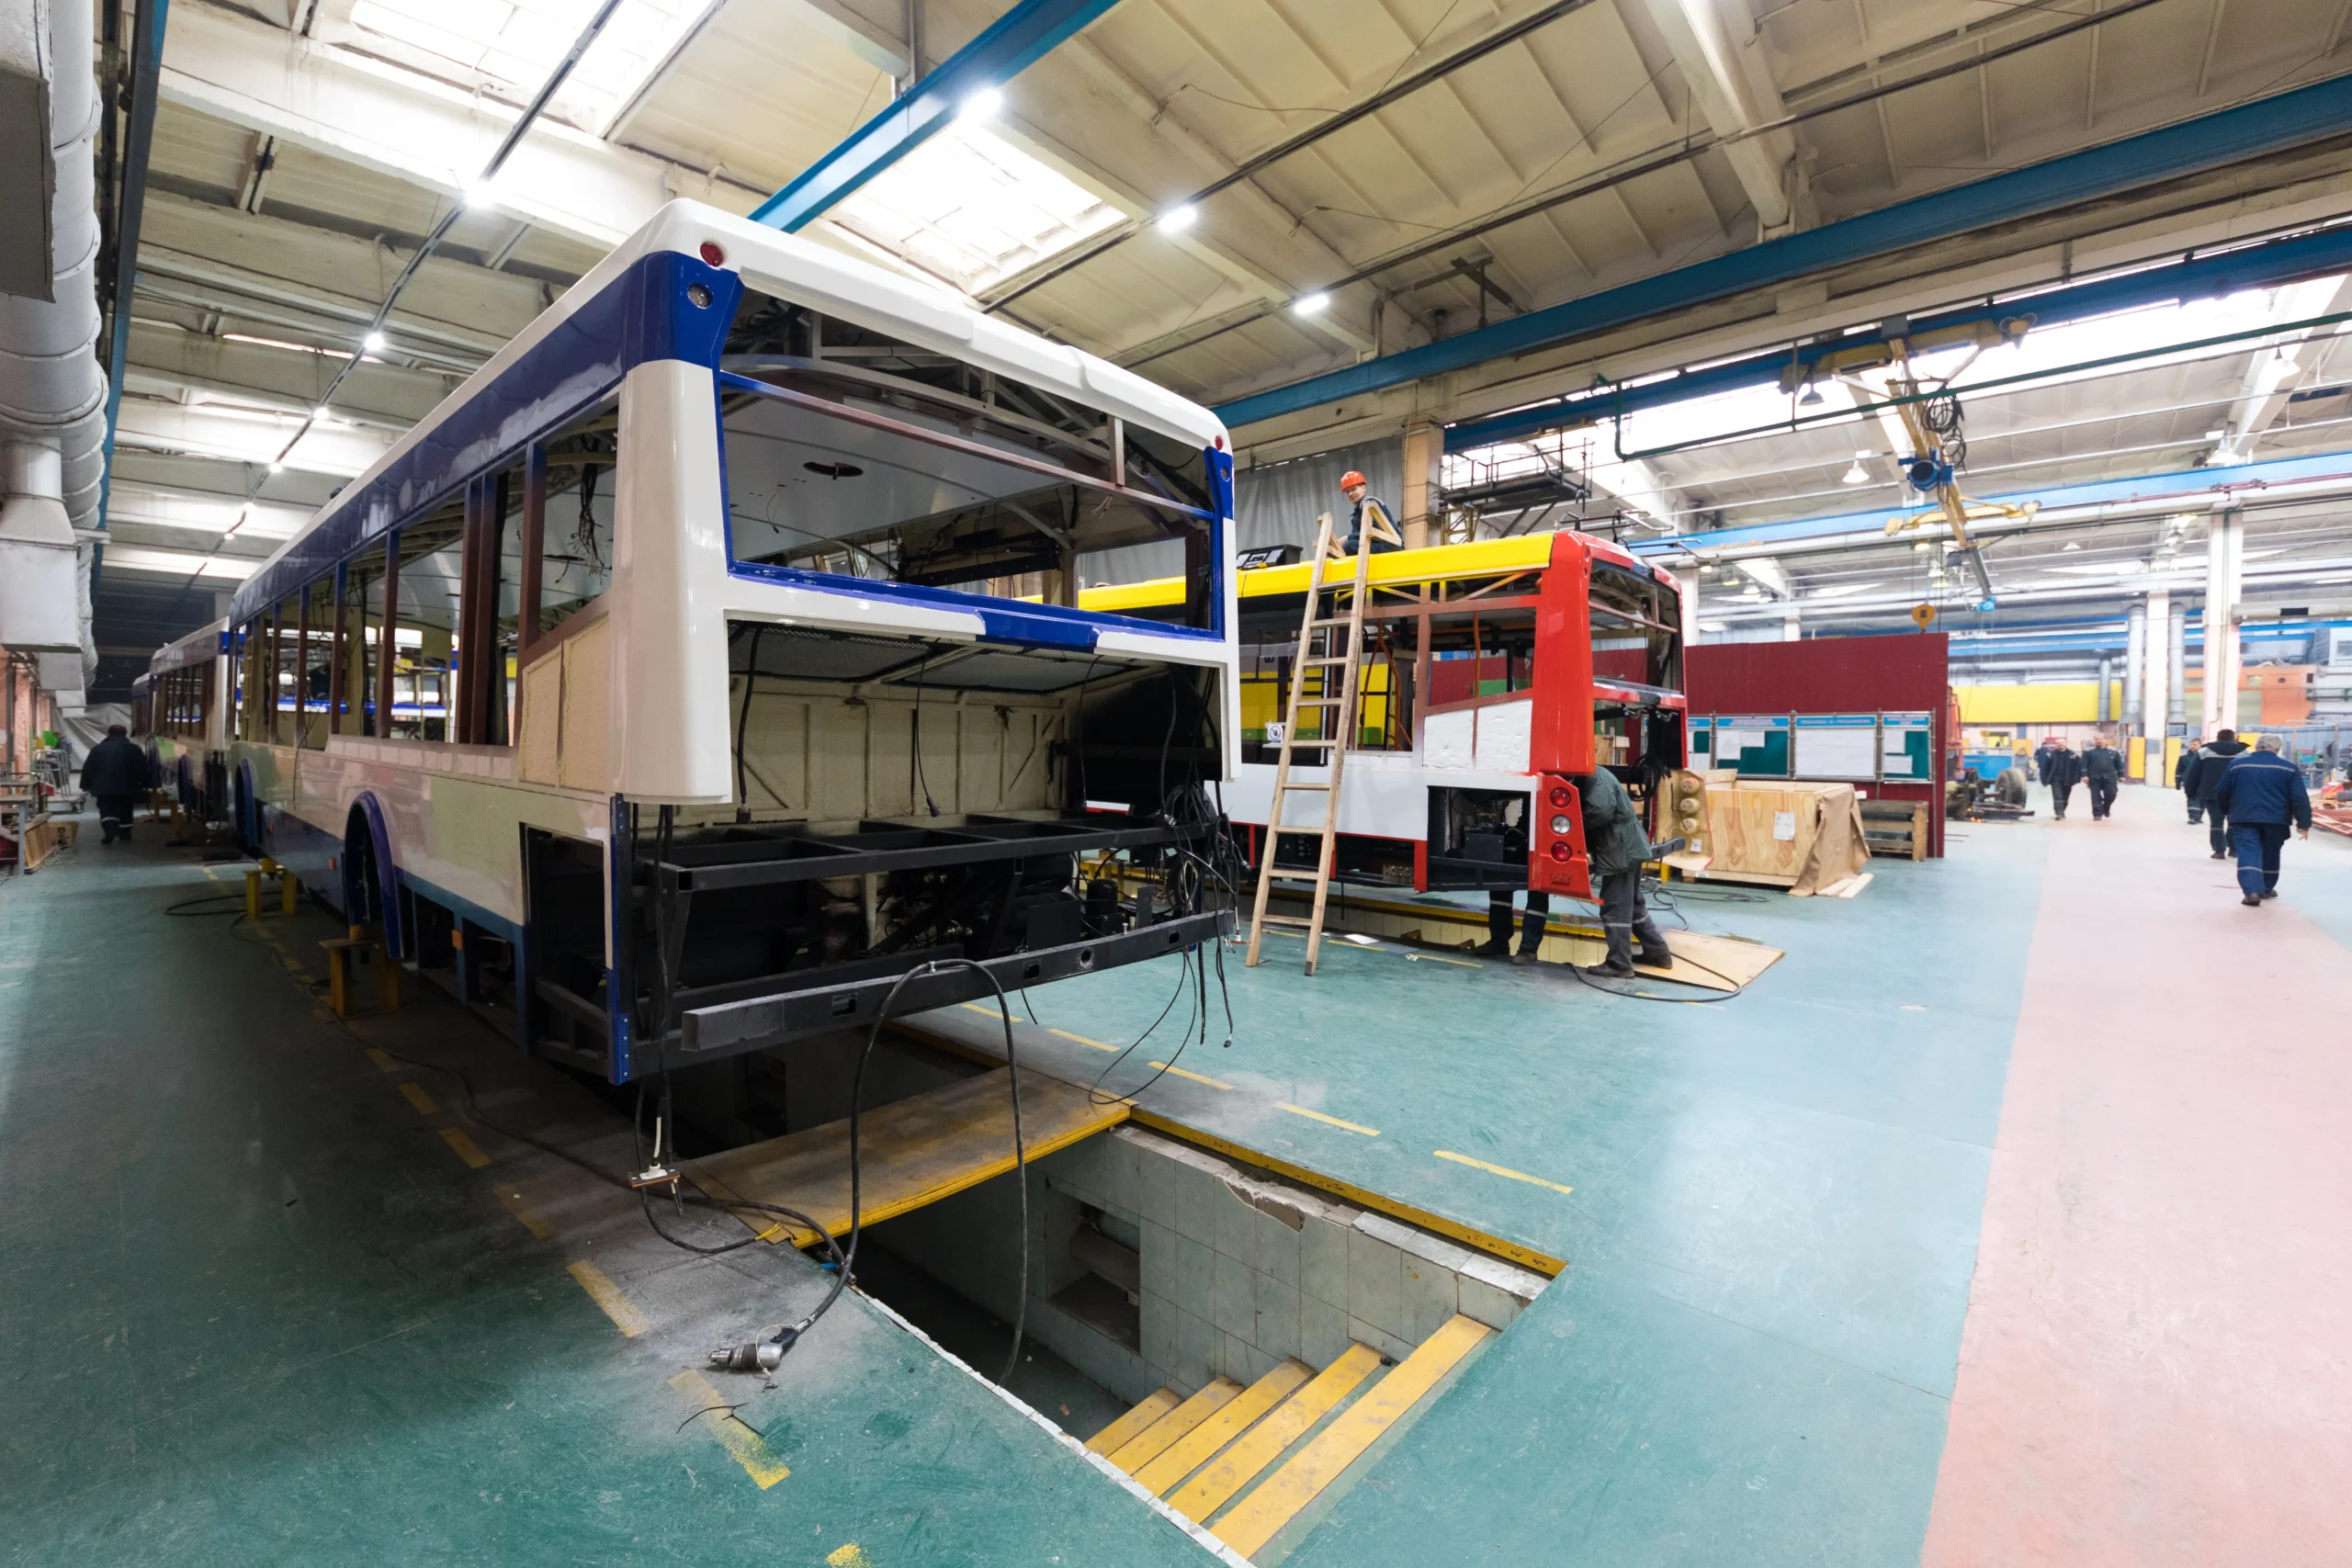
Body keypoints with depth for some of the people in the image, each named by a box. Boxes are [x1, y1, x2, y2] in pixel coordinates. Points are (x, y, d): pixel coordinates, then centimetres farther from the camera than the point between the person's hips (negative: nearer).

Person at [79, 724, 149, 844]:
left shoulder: (97, 749, 5)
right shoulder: (134, 749, 2)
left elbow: (88, 769, 5)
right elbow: (143, 770, 2)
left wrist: (86, 785, 13)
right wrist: (144, 785, 9)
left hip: (104, 787, 0)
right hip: (127, 787, 0)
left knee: (107, 811, 0)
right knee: (125, 811, 12)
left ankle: (110, 828, -23)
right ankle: (125, 833, 16)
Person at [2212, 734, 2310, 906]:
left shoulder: (2236, 764, 3)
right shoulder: (2289, 768, 2)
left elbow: (2221, 793, 9)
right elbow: (2300, 798, -2)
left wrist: (2225, 812, 25)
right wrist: (2304, 823, 0)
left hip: (2243, 819, -1)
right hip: (2276, 820, 2)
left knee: (2248, 854, -5)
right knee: (2270, 855, 18)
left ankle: (2252, 890, -20)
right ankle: (2267, 889, 30)